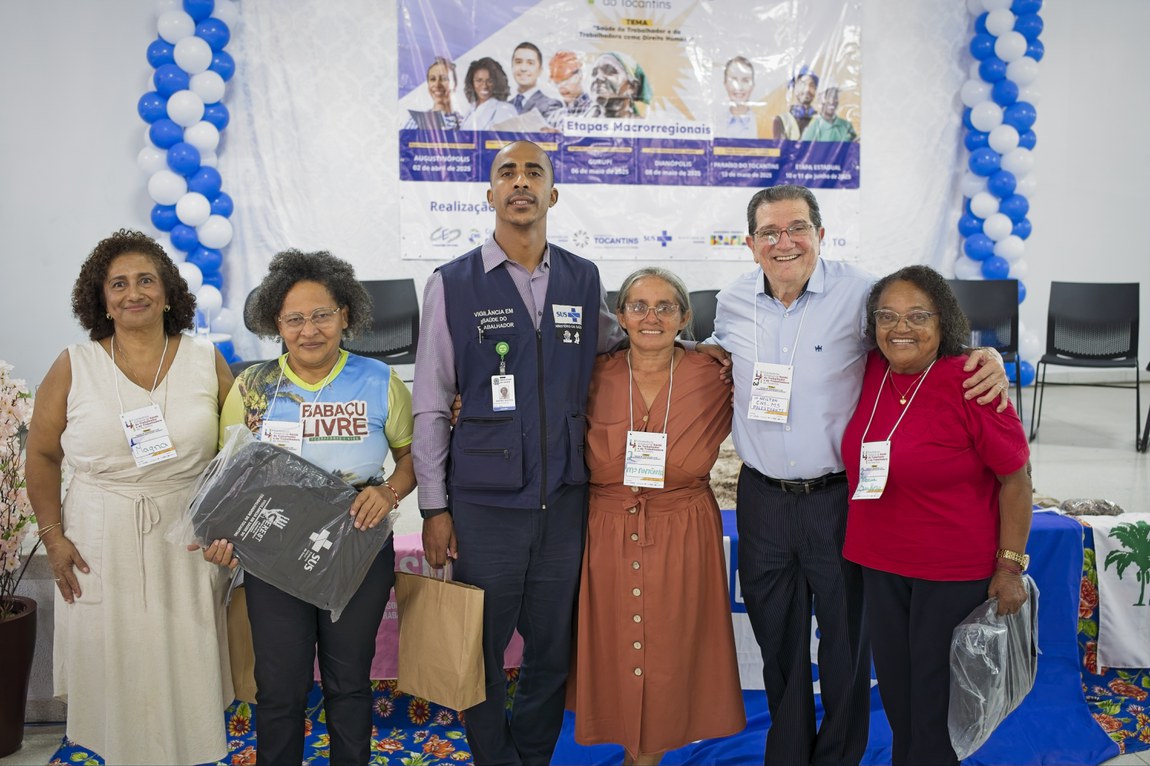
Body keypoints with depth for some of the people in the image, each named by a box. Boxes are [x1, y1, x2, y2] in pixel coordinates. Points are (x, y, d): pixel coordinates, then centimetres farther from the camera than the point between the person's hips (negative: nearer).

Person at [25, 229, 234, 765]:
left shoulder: (206, 362, 1)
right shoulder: (73, 368, -1)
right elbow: (42, 456, 5)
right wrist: (53, 537, -1)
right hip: (102, 547, 0)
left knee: (186, 670, 8)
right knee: (115, 669, 9)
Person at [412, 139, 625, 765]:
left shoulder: (584, 280, 6)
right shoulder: (452, 284, -2)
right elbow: (430, 407, -1)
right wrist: (434, 508, -3)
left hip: (565, 500, 3)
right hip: (483, 505, -2)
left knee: (553, 652, 14)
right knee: (479, 653, 10)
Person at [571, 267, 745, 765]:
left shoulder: (715, 378, -5)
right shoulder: (595, 379, -4)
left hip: (683, 538, 0)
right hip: (608, 536, 1)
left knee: (671, 650, 9)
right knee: (615, 648, 11)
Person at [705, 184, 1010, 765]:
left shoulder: (859, 292, -10)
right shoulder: (731, 302, 2)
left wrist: (986, 357, -21)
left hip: (839, 497, -3)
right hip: (762, 499, 3)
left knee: (846, 641, 12)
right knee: (777, 642, 18)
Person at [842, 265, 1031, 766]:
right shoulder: (870, 373, -3)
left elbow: (1015, 477, -12)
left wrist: (1009, 568, -11)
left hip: (954, 573, -5)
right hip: (879, 564, 5)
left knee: (936, 694, 9)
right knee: (894, 689, 19)